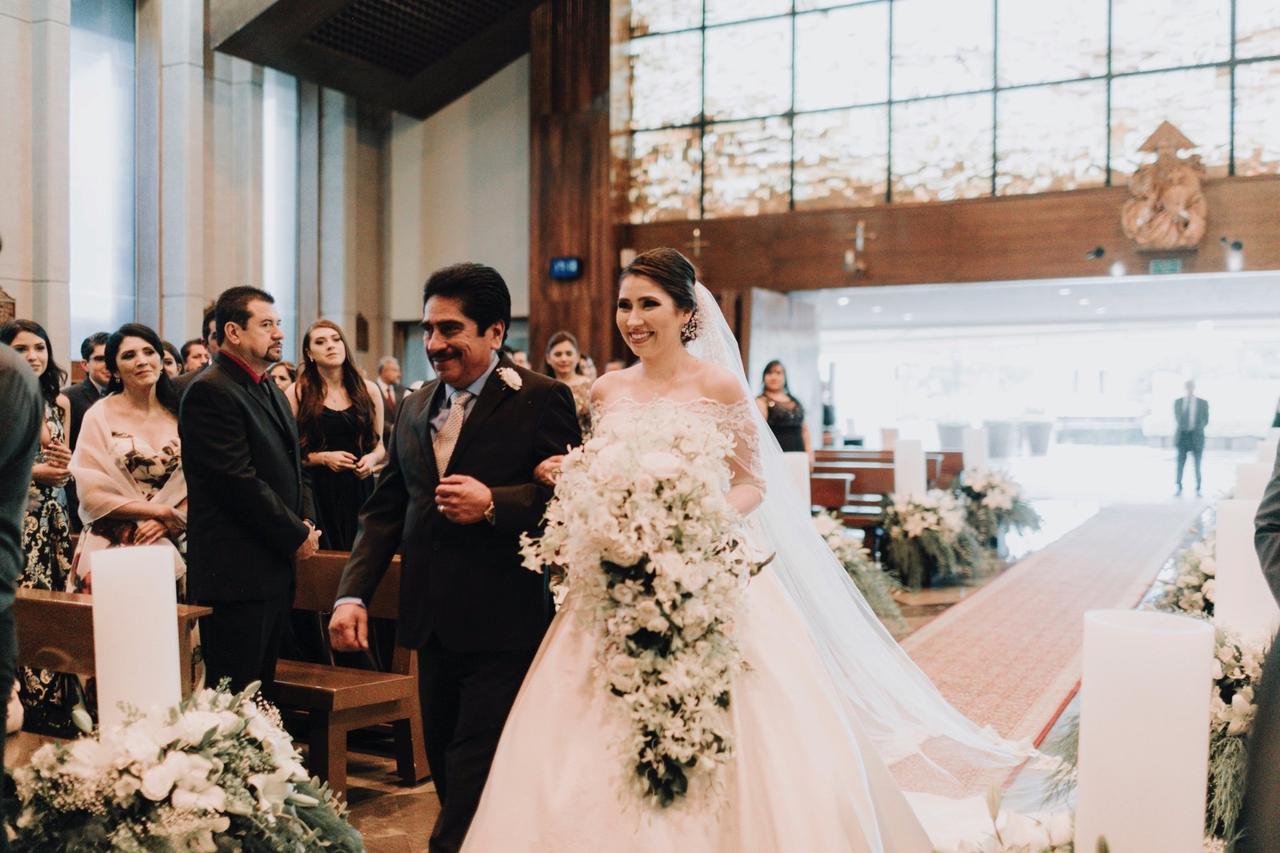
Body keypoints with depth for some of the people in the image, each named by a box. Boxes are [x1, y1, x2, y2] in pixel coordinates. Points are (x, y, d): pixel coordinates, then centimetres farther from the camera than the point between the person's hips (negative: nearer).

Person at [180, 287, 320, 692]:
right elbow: (240, 482, -19)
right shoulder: (210, 391, -13)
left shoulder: (270, 388, 17)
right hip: (236, 572, -9)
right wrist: (297, 536, -11)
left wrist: (307, 520, 4)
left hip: (276, 569, 9)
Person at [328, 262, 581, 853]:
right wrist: (352, 594, 2)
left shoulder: (540, 399, -7)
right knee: (447, 774, 18)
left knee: (472, 779, -4)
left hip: (503, 625, -7)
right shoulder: (414, 409, 13)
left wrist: (493, 503, -23)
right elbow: (385, 509, 13)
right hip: (433, 624, 7)